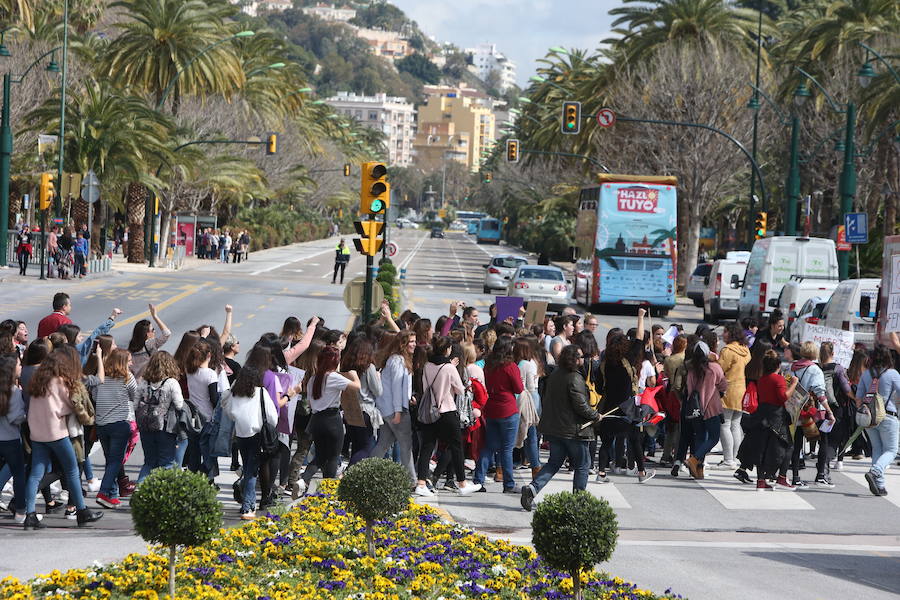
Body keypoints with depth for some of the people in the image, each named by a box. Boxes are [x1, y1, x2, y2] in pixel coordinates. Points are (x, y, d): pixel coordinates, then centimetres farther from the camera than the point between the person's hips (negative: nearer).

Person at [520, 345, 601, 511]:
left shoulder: (554, 375, 7)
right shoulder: (575, 379, -18)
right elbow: (580, 405, -22)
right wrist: (596, 416, -5)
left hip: (553, 428, 7)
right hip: (573, 430, -7)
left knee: (554, 462, 14)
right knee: (582, 465, 8)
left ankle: (533, 487, -6)